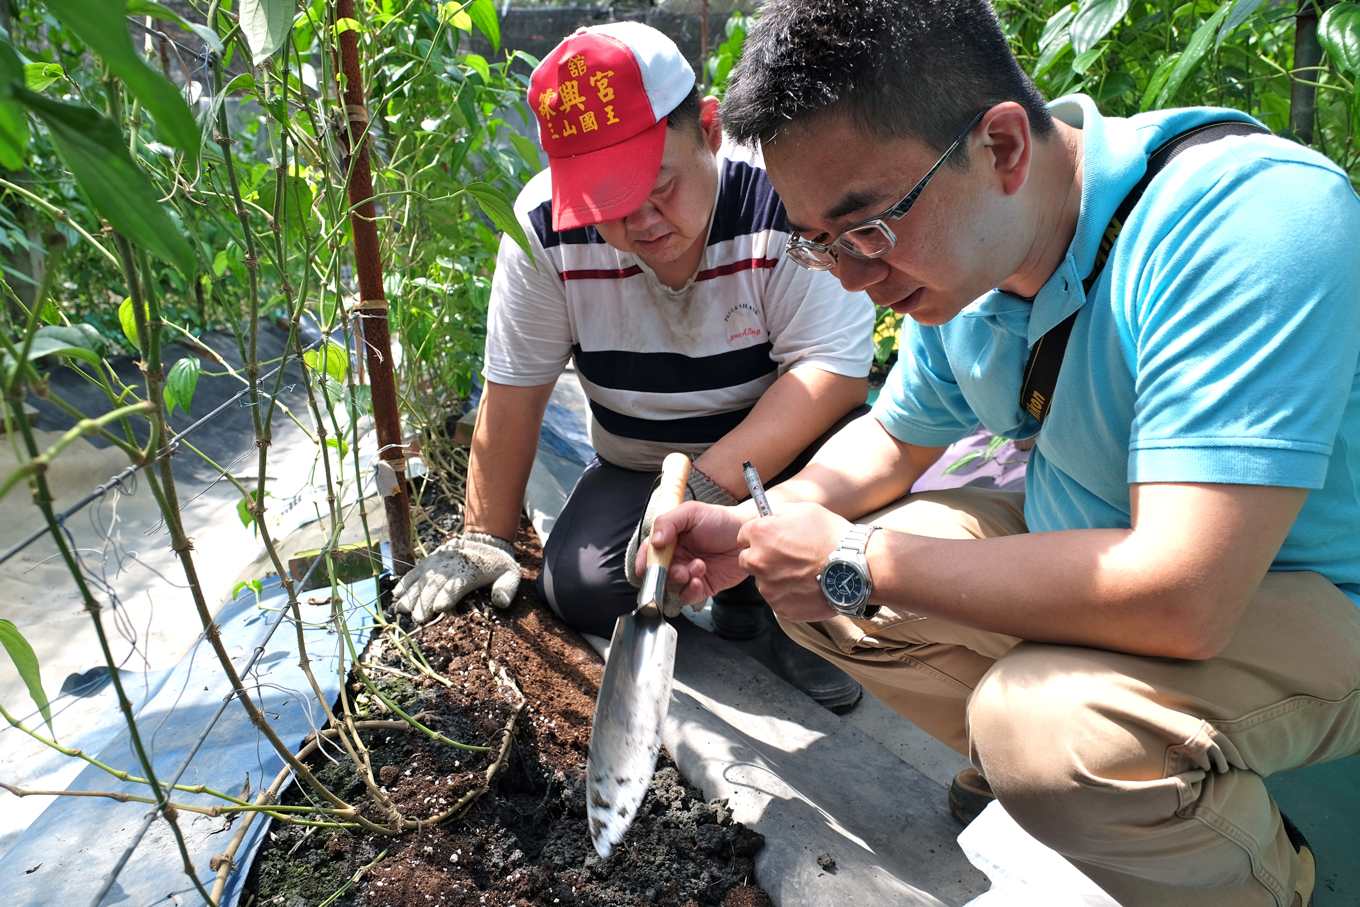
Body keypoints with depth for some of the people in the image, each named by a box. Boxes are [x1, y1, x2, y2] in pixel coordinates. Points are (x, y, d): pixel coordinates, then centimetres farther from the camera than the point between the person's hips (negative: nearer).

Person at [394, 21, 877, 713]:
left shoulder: (782, 196, -25)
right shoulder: (546, 227, -17)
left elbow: (836, 366, -29)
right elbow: (513, 391, -9)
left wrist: (706, 490, -35)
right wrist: (483, 538, -4)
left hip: (778, 454, -2)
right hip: (638, 467, 3)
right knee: (579, 588, -20)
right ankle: (736, 584, 10)